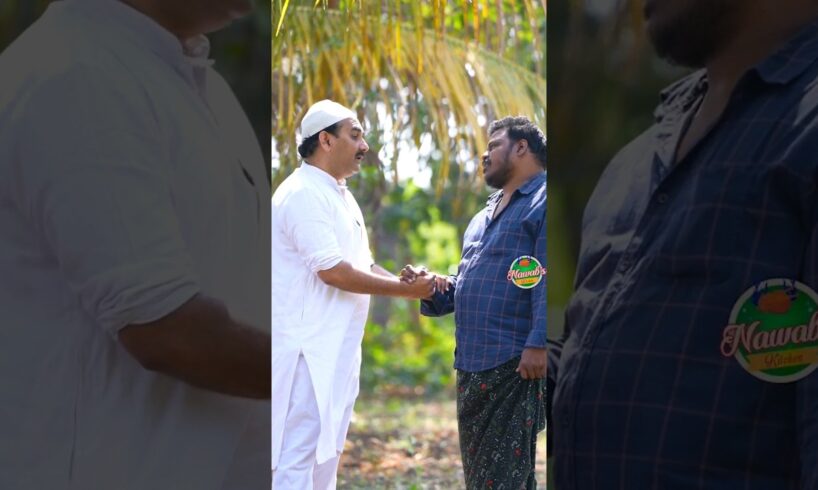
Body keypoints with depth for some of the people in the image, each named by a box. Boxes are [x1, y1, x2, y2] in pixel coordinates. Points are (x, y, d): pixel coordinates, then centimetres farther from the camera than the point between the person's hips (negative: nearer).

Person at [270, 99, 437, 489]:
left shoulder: (340, 195, 17)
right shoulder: (303, 194, -15)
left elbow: (363, 265, 19)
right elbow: (332, 271, -22)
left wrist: (411, 283, 1)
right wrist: (405, 290, -14)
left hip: (336, 348, 10)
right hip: (308, 349, -10)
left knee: (326, 449, 14)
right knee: (300, 453, -8)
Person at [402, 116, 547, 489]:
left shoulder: (543, 203, -6)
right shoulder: (485, 216, 23)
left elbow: (549, 283, -16)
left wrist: (538, 344, -24)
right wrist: (433, 289, 8)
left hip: (517, 366, -9)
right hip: (473, 366, 9)